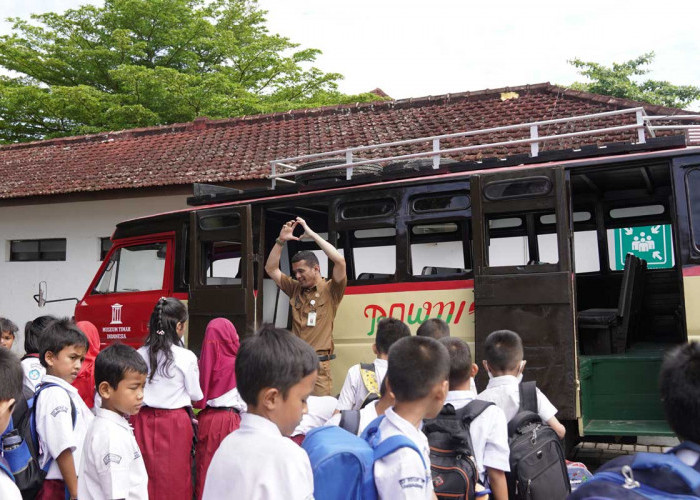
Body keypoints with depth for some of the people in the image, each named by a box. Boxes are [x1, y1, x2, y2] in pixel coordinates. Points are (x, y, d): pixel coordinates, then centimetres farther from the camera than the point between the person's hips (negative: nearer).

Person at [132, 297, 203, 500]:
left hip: (143, 421, 3)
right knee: (175, 479, 7)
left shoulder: (140, 355, -1)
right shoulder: (186, 357, -11)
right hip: (174, 424, -3)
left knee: (146, 479, 11)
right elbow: (195, 395, -1)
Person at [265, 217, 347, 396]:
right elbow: (271, 269, 14)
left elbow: (340, 261, -16)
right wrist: (281, 241, 3)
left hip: (318, 364, -4)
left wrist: (312, 234, -13)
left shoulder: (330, 291, -1)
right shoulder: (295, 289, 13)